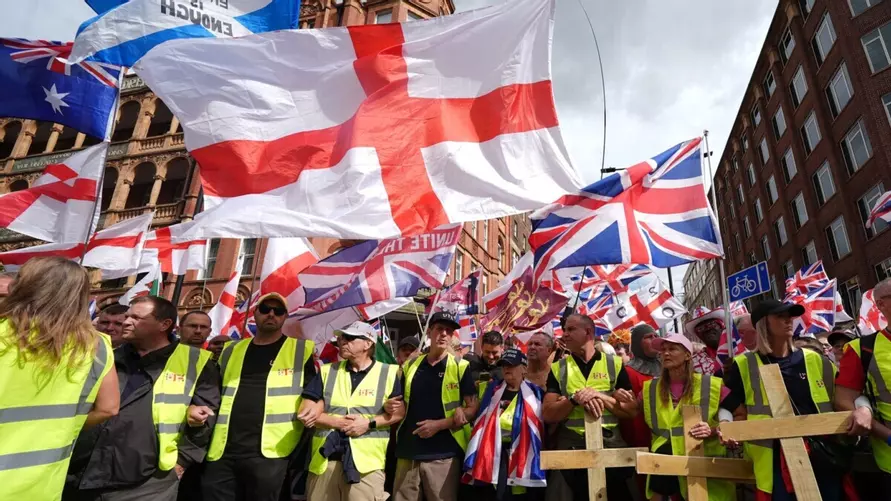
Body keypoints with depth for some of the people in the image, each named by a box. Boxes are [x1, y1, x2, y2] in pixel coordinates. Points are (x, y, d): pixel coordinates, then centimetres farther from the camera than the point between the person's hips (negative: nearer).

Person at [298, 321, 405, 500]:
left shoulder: (388, 373, 1)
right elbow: (306, 413, 3)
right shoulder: (327, 371, 8)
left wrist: (369, 423, -13)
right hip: (324, 459, 3)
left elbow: (399, 412, 0)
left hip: (367, 462, -3)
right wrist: (339, 422, -9)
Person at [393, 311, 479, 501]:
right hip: (408, 453, 4)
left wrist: (439, 425, -13)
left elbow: (473, 407, -5)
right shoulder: (410, 366, 9)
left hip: (443, 455, -3)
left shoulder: (460, 367, -2)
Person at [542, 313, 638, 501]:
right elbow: (547, 414, -4)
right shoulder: (558, 368, 2)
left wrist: (600, 396, -15)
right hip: (571, 447, 1)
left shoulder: (614, 364, 1)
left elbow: (632, 411, -1)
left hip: (611, 444, 0)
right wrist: (574, 399, -20)